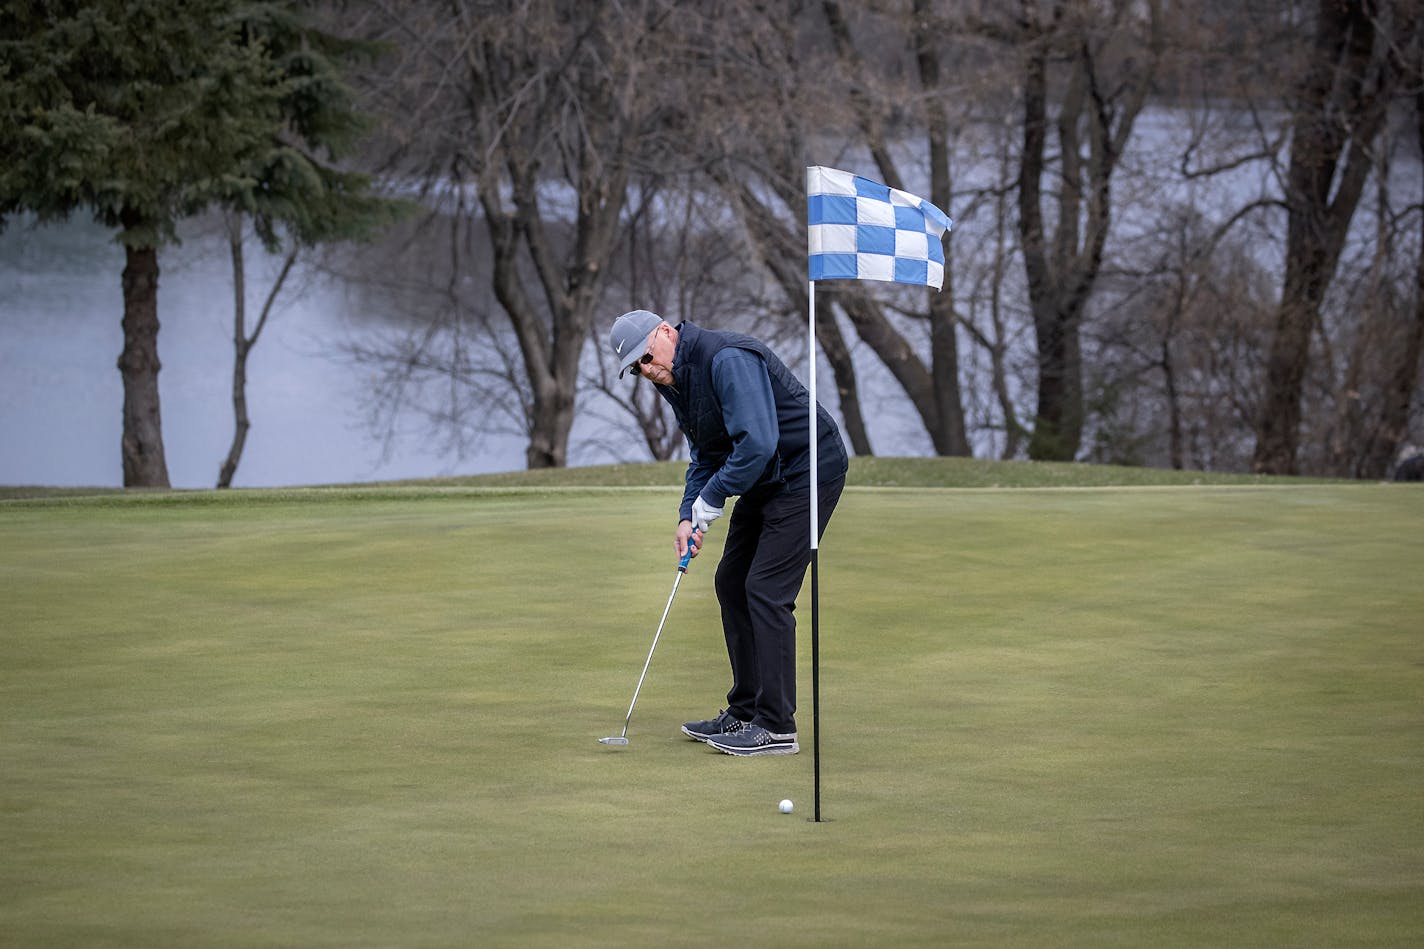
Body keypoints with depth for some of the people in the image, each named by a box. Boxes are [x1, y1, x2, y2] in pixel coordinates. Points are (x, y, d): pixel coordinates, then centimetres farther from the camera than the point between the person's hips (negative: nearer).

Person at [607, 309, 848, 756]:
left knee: (767, 591, -13)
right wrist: (688, 515, -1)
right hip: (766, 480, 10)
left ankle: (776, 728, -11)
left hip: (807, 471, -10)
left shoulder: (727, 360, -25)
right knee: (732, 583, 11)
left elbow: (756, 443, -30)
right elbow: (705, 456, 15)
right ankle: (745, 713, 19)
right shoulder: (675, 381, 7)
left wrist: (710, 500, -19)